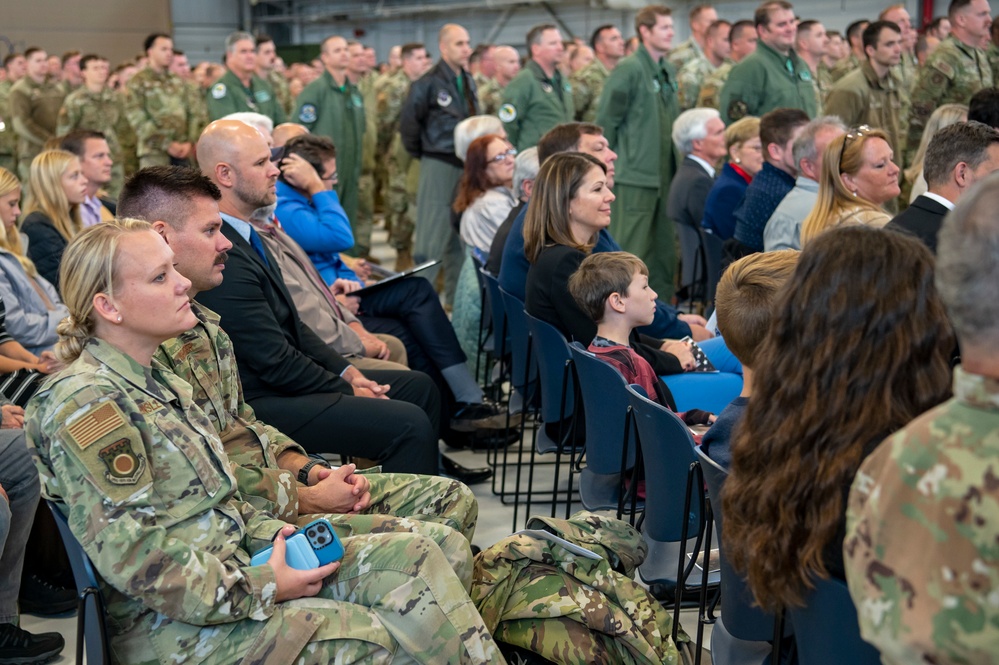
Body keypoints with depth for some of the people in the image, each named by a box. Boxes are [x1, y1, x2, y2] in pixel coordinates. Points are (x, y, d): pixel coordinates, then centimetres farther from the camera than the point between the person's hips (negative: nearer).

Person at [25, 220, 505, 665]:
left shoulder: (160, 386, 14)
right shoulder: (85, 407, -16)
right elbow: (134, 557, -22)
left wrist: (274, 534, 3)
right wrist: (261, 588, -18)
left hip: (231, 568, 9)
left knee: (410, 556, -5)